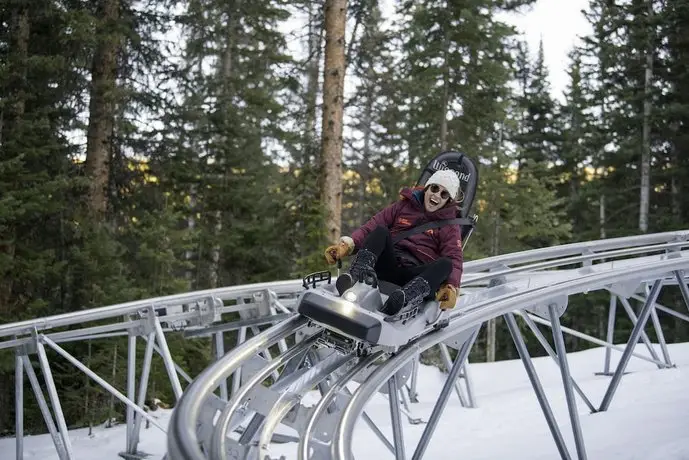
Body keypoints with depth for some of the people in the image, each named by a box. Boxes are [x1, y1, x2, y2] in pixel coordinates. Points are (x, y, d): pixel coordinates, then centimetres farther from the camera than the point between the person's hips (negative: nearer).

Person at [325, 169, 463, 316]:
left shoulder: (450, 226, 13)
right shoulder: (404, 205, 18)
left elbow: (455, 259, -2)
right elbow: (371, 227, 7)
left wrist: (451, 287, -23)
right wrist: (348, 244, -11)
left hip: (416, 275, -1)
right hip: (389, 264, 1)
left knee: (446, 263, -30)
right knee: (380, 230, -22)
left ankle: (402, 297, -56)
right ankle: (354, 276, -48)